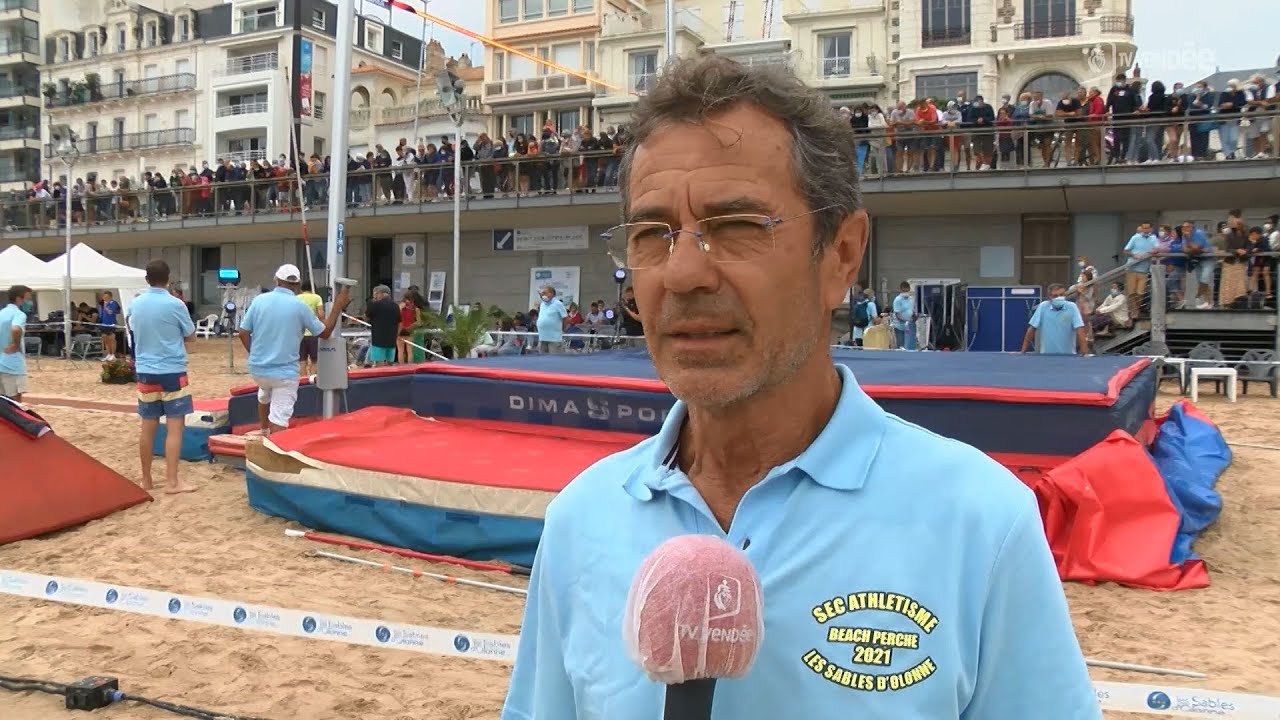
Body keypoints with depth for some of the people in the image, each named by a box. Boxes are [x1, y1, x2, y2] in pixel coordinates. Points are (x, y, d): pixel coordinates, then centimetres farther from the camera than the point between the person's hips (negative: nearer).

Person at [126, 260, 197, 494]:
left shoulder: (135, 304, 3)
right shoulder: (175, 304, -11)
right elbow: (190, 336, 1)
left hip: (145, 371, 5)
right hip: (172, 371, -5)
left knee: (148, 427, 11)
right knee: (174, 427, -2)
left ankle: (146, 480, 18)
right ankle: (172, 482, -4)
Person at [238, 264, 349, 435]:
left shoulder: (259, 300, -2)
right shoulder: (299, 307, -9)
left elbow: (243, 333, 1)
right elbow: (325, 332, 2)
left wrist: (254, 354, 16)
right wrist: (338, 307, 11)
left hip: (257, 368, 5)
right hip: (285, 372, -5)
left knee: (264, 396, 35)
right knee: (279, 419, -4)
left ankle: (264, 433, 49)